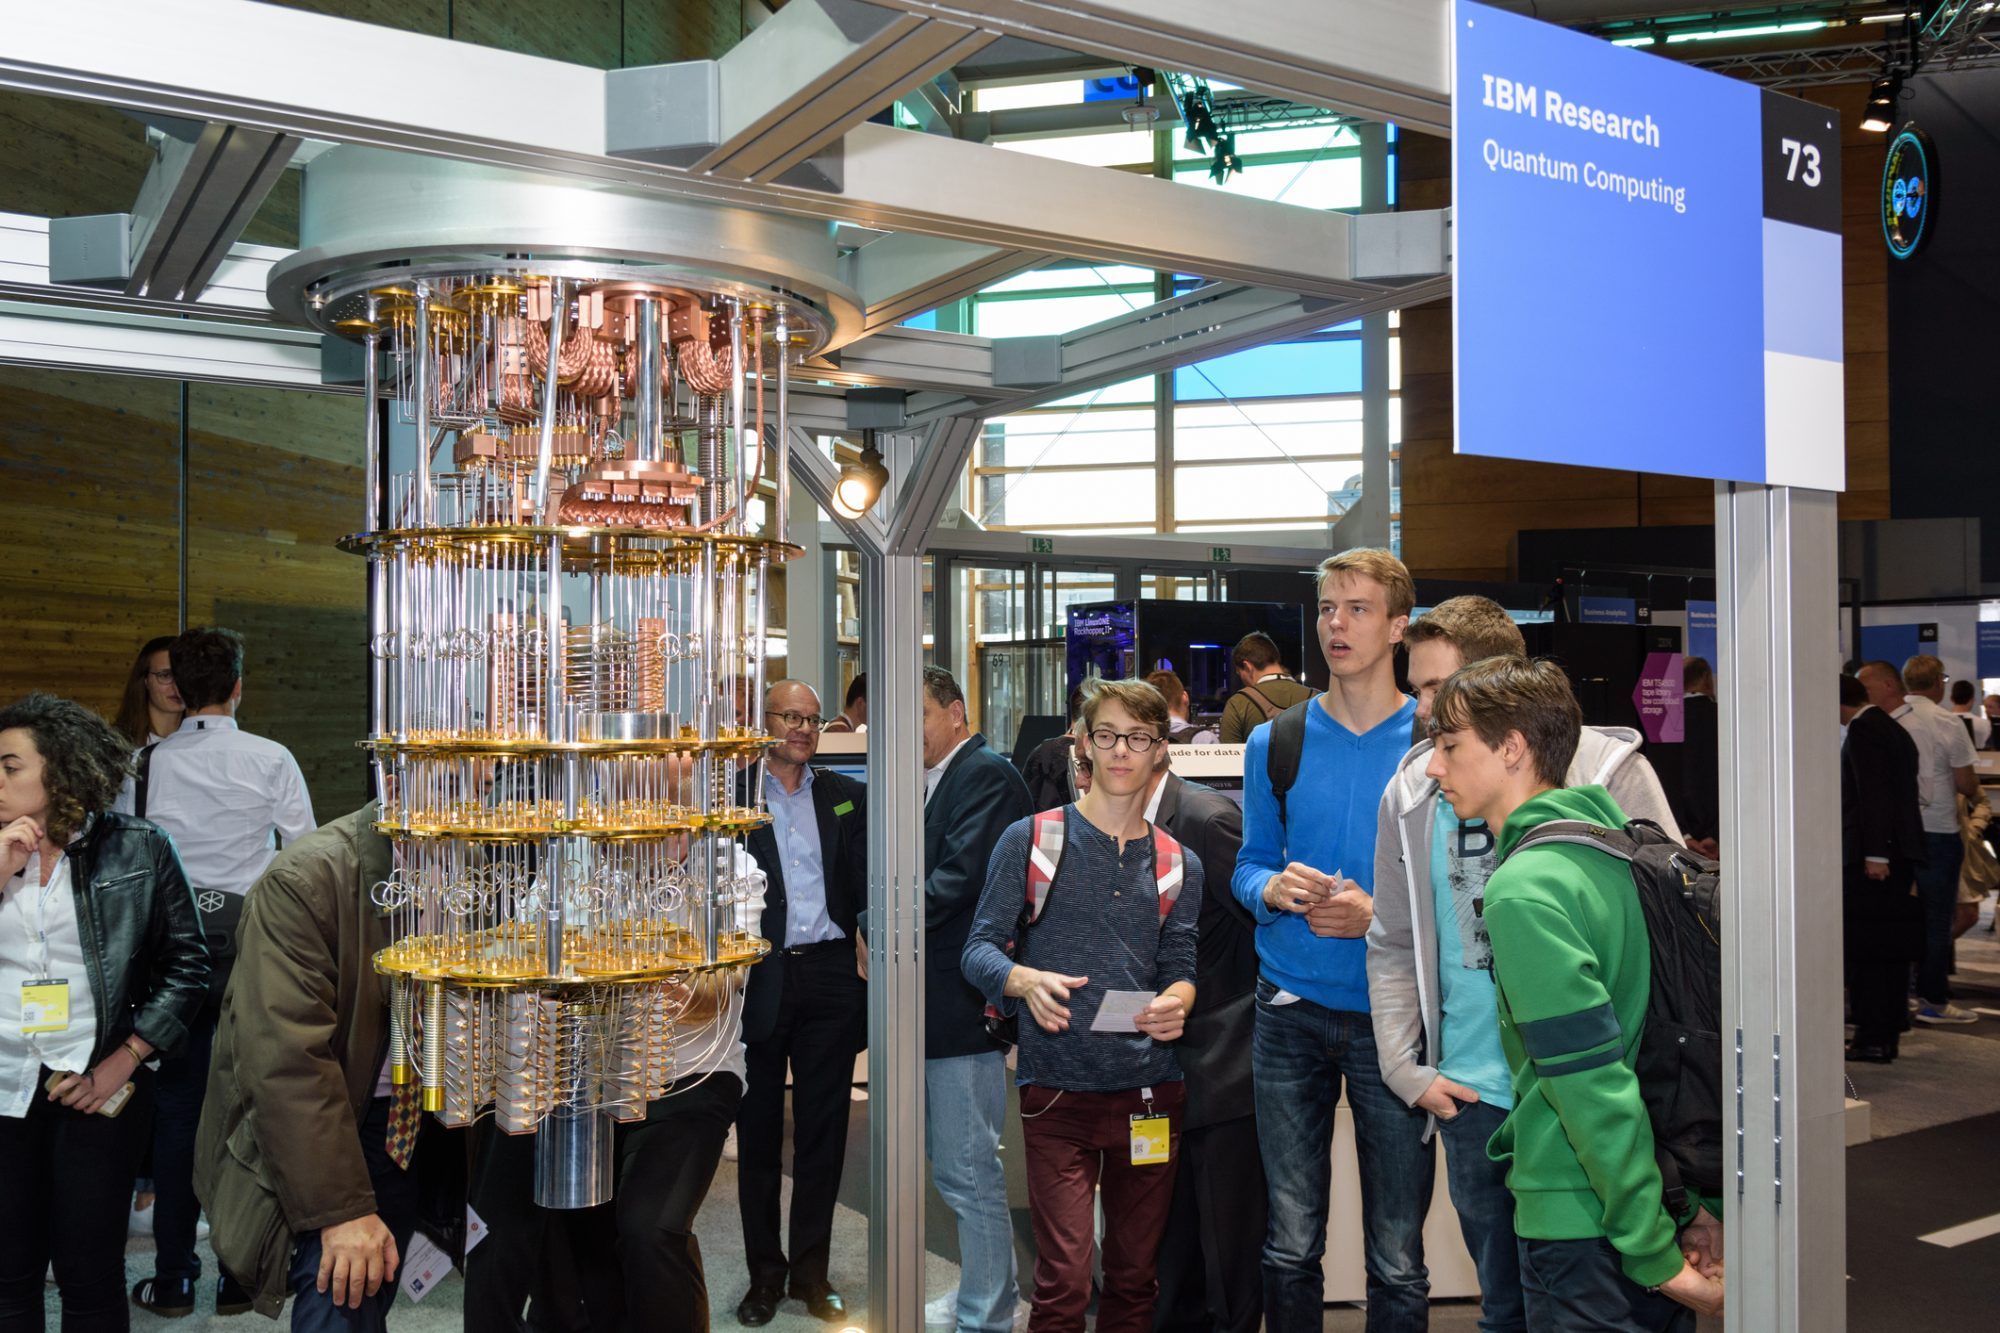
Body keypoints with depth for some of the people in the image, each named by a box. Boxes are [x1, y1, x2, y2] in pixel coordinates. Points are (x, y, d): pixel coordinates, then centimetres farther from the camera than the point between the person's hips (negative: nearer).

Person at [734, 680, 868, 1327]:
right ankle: (764, 1271, 23)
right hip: (759, 978, -2)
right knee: (758, 1129, 9)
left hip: (829, 976, 2)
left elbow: (862, 883, 7)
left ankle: (811, 1270, 21)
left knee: (823, 1128, 9)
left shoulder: (845, 795, 9)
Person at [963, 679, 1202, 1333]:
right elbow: (980, 948, -2)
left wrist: (1176, 1003, -15)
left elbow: (1180, 967, 9)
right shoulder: (1030, 840, 1)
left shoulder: (1179, 867, 12)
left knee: (1134, 1278, 12)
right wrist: (1025, 980, -23)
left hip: (1150, 1092, 3)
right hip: (1058, 1092, -3)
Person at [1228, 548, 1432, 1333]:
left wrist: (1380, 916, -17)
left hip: (1393, 1015, -2)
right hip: (1290, 1012, 2)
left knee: (1397, 1257, 6)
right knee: (1290, 1244, 11)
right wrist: (1275, 888, -10)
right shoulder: (1274, 744, 6)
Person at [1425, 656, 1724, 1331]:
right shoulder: (1616, 849, 7)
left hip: (1581, 1226, -8)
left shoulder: (1524, 889, -20)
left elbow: (1591, 1082, -22)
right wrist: (1695, 1205, 10)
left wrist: (1654, 1253, -17)